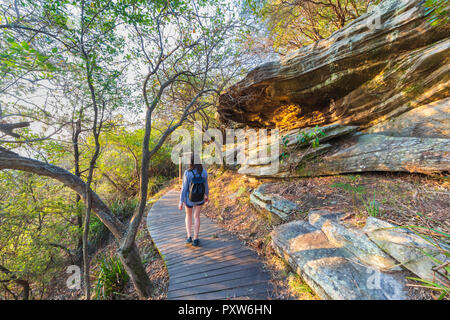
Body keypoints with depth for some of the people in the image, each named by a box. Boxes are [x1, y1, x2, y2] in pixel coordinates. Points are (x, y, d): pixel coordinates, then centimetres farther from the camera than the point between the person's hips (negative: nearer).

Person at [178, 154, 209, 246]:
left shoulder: (187, 173, -25)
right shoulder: (204, 172, -15)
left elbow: (184, 188, -20)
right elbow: (205, 185, -2)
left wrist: (181, 202, -9)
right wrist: (206, 195, 15)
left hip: (189, 198, -2)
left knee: (188, 216, 23)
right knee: (196, 216, 17)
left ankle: (189, 237, 21)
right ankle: (195, 239, 17)